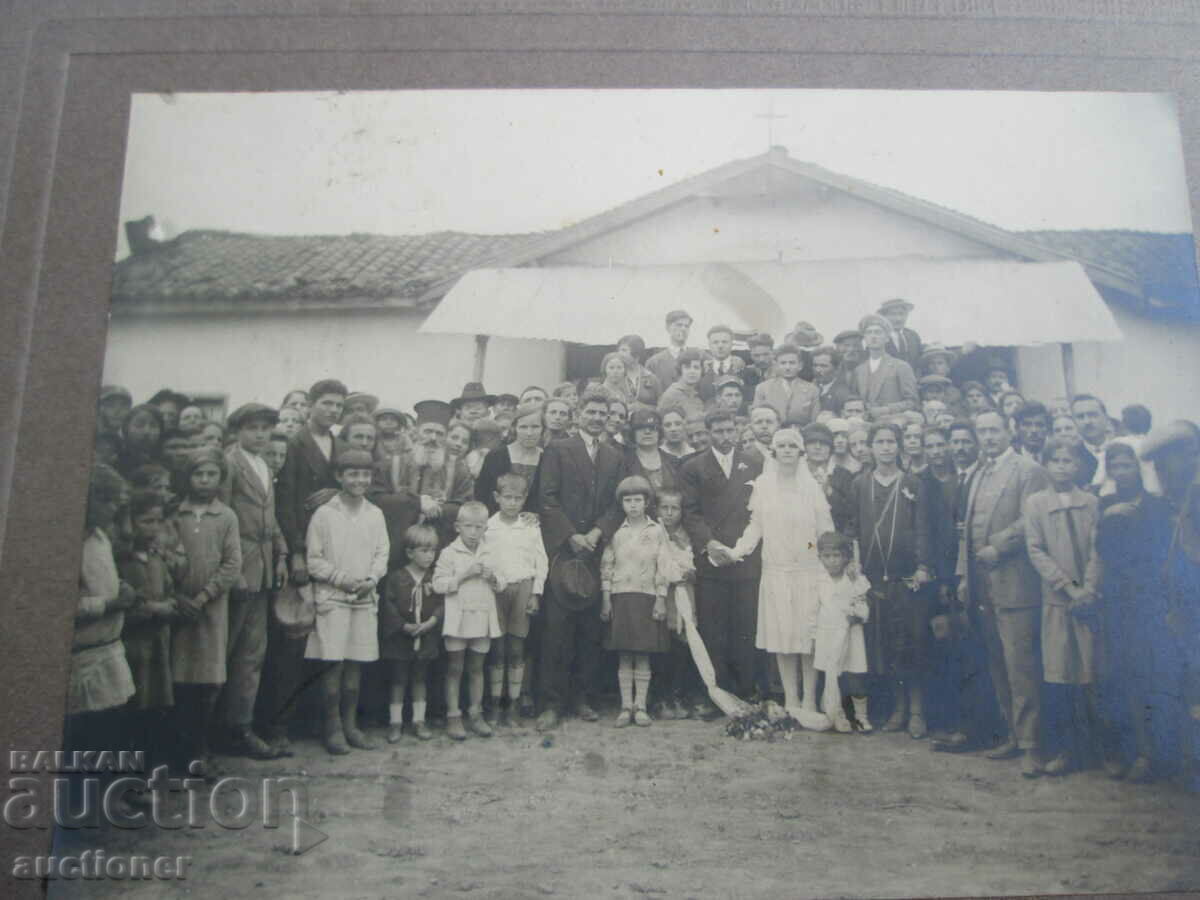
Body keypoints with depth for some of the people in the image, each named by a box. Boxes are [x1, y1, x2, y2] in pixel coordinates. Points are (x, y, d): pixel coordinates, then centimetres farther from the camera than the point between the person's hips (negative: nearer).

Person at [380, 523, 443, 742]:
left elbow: (442, 603, -3)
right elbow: (388, 605, -10)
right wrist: (404, 626, -17)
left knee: (420, 679, 12)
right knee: (398, 680, 6)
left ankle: (419, 720, 20)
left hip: (426, 637, 2)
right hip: (399, 637, -2)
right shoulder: (396, 577, -8)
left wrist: (431, 622, -18)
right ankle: (395, 721, 15)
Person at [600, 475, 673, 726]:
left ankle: (640, 706, 9)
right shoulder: (616, 532, 7)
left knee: (643, 656, 2)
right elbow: (606, 566, 7)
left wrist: (661, 599, -4)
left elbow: (663, 568, 1)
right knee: (624, 656, 2)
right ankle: (626, 706, 8)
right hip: (620, 597, 1)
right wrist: (605, 599, 0)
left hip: (647, 597, -1)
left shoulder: (657, 531, 4)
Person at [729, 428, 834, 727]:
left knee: (809, 636, -4)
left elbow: (826, 531, 5)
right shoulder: (763, 484, 6)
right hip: (775, 571, 1)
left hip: (809, 571, -1)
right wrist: (734, 552, -4)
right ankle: (791, 700, 10)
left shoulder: (811, 487, 4)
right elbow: (755, 526, 9)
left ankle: (809, 702, 2)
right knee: (782, 636, 1)